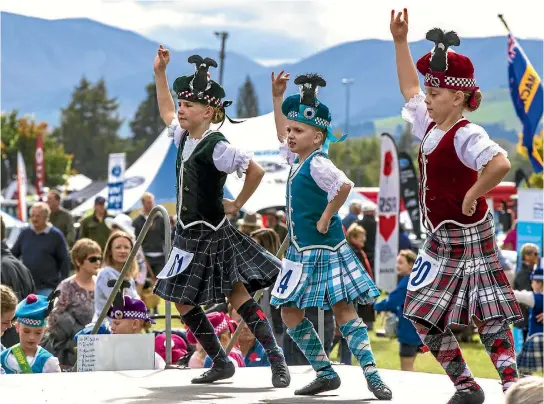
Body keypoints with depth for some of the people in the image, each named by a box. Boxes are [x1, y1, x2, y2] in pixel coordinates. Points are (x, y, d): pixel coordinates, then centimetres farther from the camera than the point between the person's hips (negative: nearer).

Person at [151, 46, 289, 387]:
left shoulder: (216, 147, -18)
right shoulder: (184, 137, 6)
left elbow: (256, 170, -18)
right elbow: (166, 113, 26)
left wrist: (236, 205, -8)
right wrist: (160, 73, 22)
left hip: (213, 235, -9)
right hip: (189, 235, 9)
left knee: (238, 296, -10)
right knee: (184, 302, 8)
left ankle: (278, 361, -8)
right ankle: (221, 364, 17)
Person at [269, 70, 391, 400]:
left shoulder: (317, 163, -17)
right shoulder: (298, 159, 9)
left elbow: (345, 185, -35)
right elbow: (282, 137, 30)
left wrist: (327, 215, -24)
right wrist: (277, 98, 28)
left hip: (323, 249, -9)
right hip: (303, 251, 9)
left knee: (343, 309, -10)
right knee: (290, 311, 9)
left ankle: (372, 375, -10)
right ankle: (325, 374, 14)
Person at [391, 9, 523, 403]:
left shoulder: (466, 135, -21)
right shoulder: (430, 127, 6)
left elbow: (500, 164, -39)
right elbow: (409, 89, 22)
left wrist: (473, 195, -26)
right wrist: (400, 42, 19)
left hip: (468, 237, -9)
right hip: (441, 239, 9)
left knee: (489, 314, -8)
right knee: (425, 316, 9)